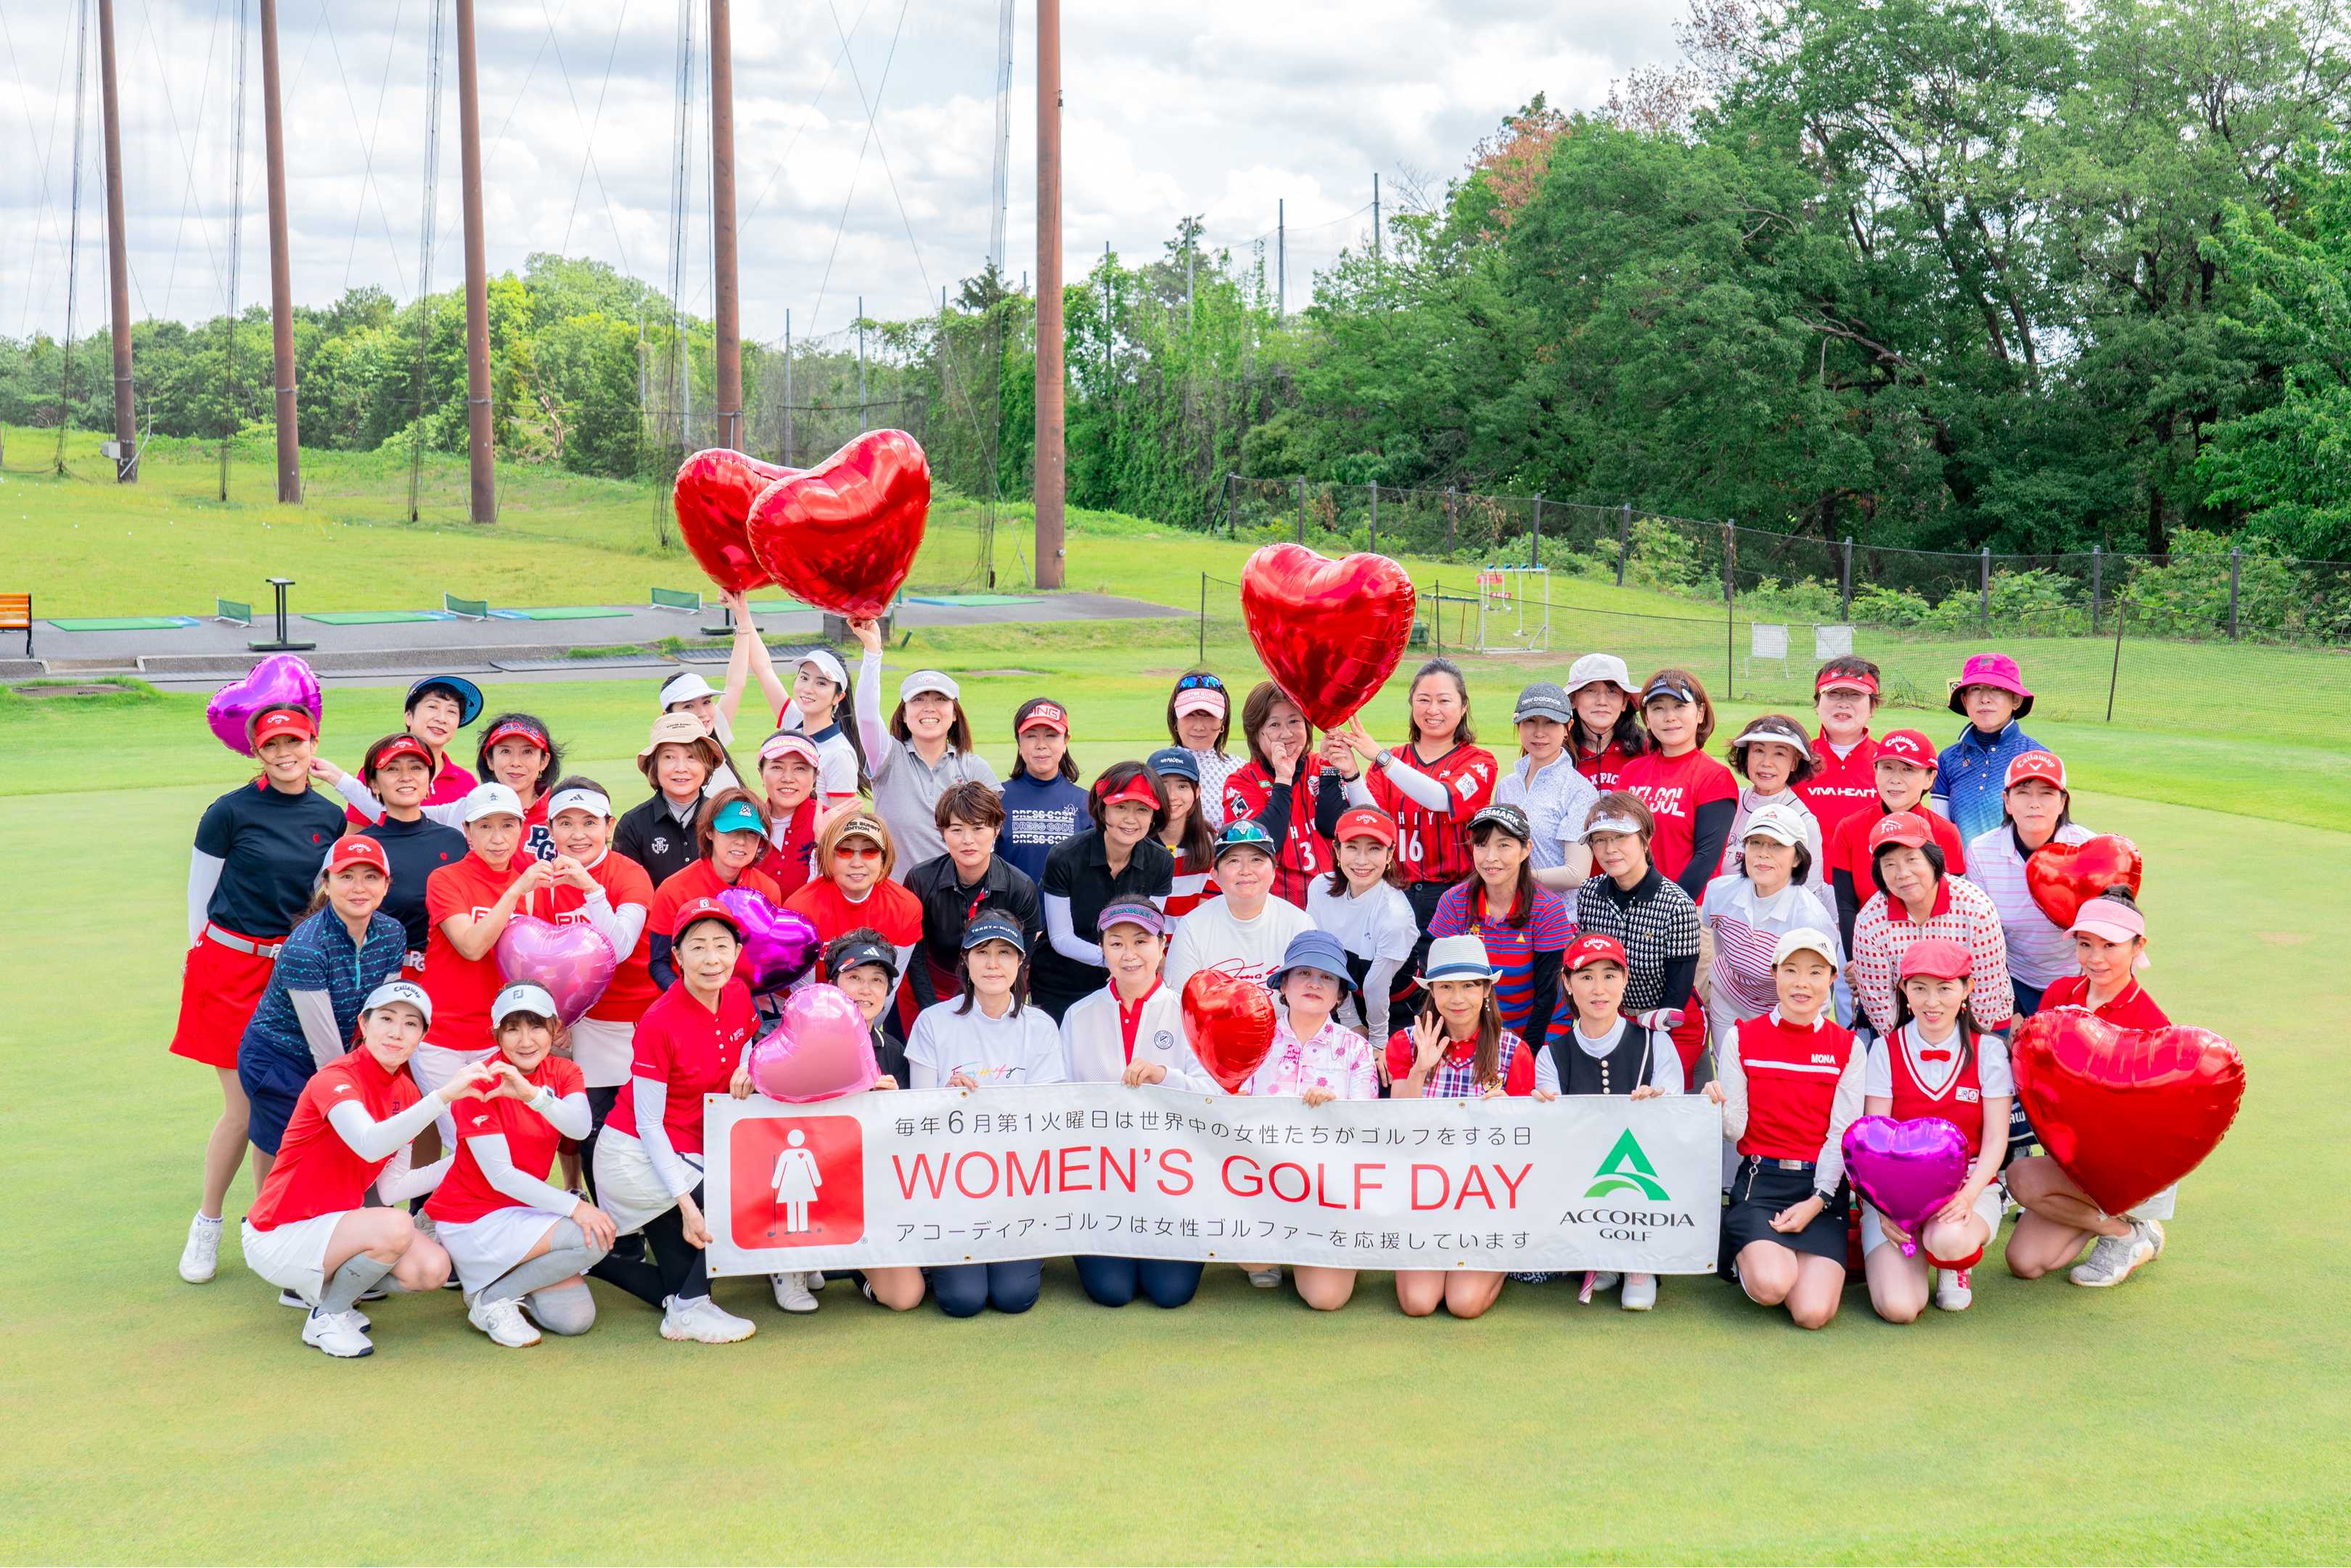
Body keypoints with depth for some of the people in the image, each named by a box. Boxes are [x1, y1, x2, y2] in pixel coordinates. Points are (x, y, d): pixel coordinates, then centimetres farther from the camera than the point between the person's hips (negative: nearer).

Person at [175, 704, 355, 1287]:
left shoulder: (332, 818, 5)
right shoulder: (230, 812, -7)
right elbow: (199, 894, 1)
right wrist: (205, 963, 6)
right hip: (232, 966, -3)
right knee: (244, 1108, -2)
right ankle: (206, 1226, 17)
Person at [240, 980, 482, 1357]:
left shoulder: (405, 1092, 4)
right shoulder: (335, 1078, -19)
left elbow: (391, 1188, 2)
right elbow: (370, 1145, -40)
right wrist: (443, 1095, -48)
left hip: (337, 1224, 8)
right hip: (281, 1237, -8)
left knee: (433, 1269, -15)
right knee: (396, 1226, -32)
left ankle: (320, 1286, 11)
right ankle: (327, 1318, -6)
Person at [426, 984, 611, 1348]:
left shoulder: (563, 1073, 0)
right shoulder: (482, 1083, -16)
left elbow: (580, 1127, -22)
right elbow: (500, 1175, -20)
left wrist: (532, 1093, -40)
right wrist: (575, 1207, -27)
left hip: (525, 1210, 6)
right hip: (473, 1219, -6)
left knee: (576, 1318, -8)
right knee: (592, 1238, -25)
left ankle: (507, 1281, 17)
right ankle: (492, 1299, -7)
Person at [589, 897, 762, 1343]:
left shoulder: (737, 995, -5)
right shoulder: (659, 1023, -22)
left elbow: (749, 1039, 18)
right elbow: (648, 1124, -19)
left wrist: (744, 1070, -7)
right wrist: (685, 1202, -26)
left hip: (688, 1155, 7)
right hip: (635, 1156, -7)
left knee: (681, 1288, 8)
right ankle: (689, 1310, -6)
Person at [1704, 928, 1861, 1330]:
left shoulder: (1846, 1048, 5)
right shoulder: (1741, 1039, 3)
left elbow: (1842, 1135, 1)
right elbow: (1735, 1131, 1)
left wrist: (1816, 1201, -12)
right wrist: (1718, 1108, -23)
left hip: (1823, 1187, 1)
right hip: (1760, 1180, -1)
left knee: (1813, 1312, -18)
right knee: (1771, 1286, -28)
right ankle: (1745, 1254, 9)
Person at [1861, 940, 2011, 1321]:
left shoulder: (1988, 1051, 2)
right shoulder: (1885, 1050, 2)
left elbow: (1996, 1139, -2)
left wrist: (1968, 1196, -21)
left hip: (1970, 1187, 0)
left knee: (1949, 1239, -38)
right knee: (1898, 1307, -22)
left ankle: (1954, 1267, 1)